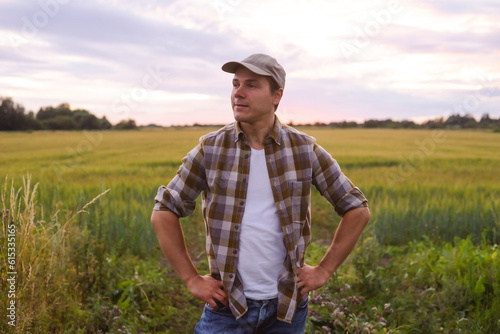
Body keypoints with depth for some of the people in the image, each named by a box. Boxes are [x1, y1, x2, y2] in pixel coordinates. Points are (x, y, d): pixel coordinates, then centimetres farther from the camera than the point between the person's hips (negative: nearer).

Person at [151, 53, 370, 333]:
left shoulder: (305, 149, -4)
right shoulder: (210, 149, -5)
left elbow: (358, 210, 2)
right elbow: (164, 213, 1)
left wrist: (324, 271, -1)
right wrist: (192, 279, -3)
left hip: (287, 303, 1)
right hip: (227, 301, 0)